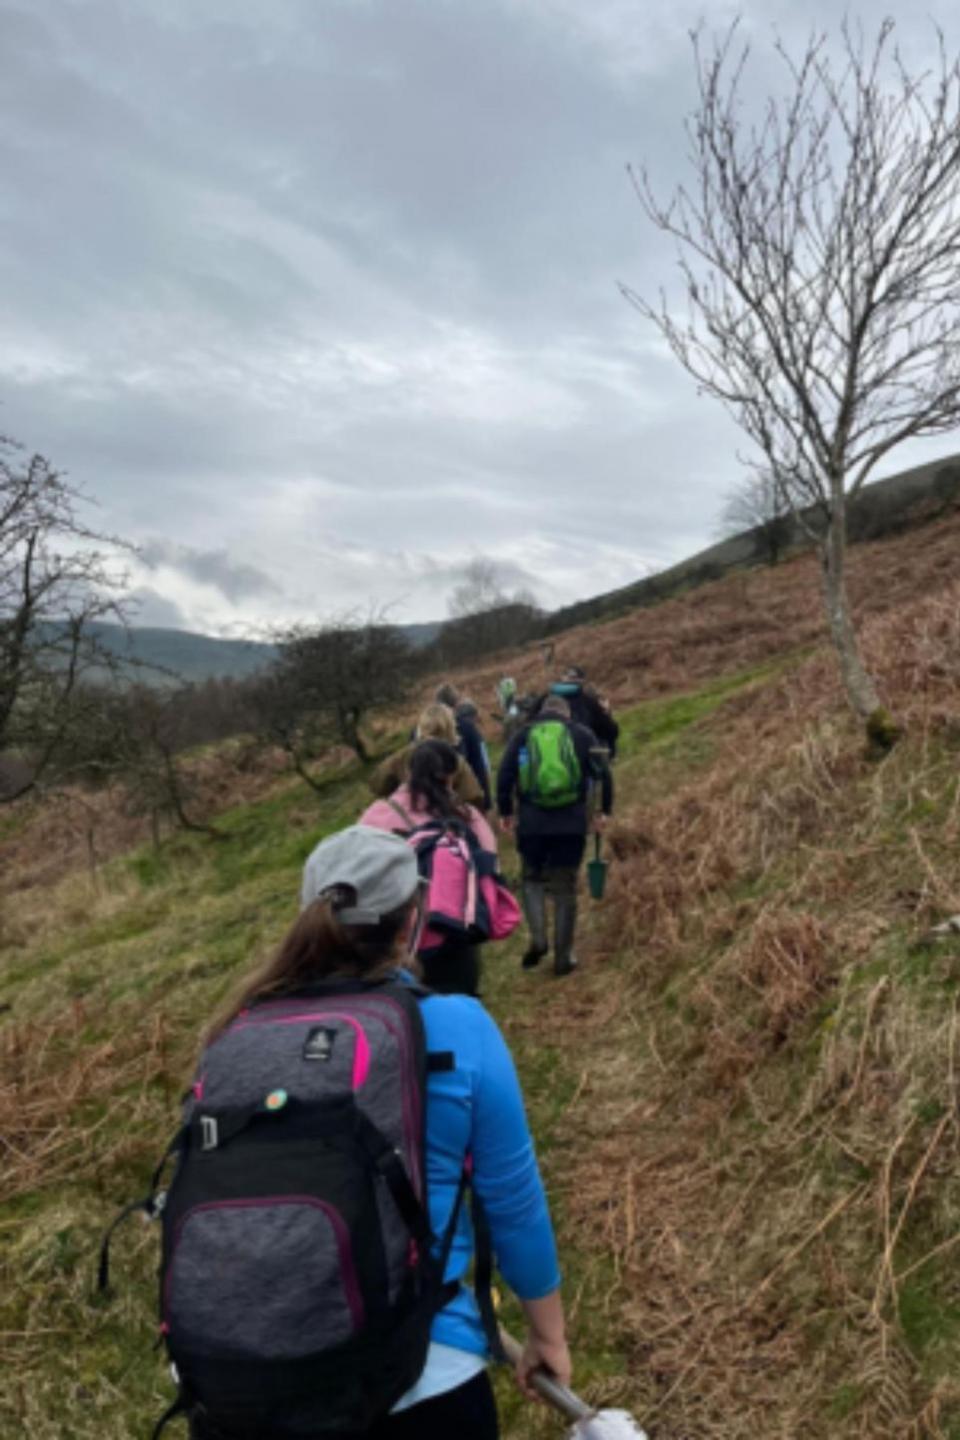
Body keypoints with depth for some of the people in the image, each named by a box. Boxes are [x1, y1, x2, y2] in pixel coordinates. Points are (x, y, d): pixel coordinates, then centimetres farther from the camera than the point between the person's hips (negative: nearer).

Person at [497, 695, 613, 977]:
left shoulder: (523, 735, 10)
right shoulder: (583, 735, 8)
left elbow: (504, 775, 4)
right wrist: (603, 810, 9)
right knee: (565, 889, 10)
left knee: (532, 879, 19)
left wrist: (505, 812, 12)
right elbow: (603, 774, 1)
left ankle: (538, 938, 0)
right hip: (571, 824, 0)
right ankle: (563, 958, 13)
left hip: (531, 823, 0)